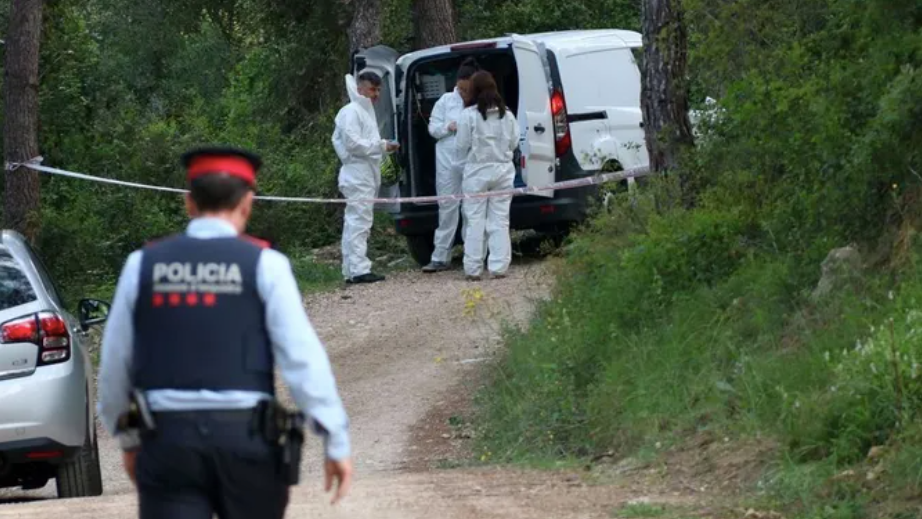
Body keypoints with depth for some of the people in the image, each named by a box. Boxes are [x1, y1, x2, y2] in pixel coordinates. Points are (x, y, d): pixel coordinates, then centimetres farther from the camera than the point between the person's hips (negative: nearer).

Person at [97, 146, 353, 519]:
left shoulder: (143, 265, 5)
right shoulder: (263, 265, -2)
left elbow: (115, 363, 10)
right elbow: (302, 358, -8)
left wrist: (127, 438, 24)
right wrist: (336, 441, -4)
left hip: (168, 439, 1)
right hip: (244, 435, -1)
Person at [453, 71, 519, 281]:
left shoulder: (469, 115, -9)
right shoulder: (507, 115, 3)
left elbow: (462, 146, -5)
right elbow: (514, 143, 8)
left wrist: (460, 166, 12)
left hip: (476, 171, -3)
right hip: (503, 170, 3)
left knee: (475, 220, 1)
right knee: (499, 220, 6)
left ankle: (473, 268, 1)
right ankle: (499, 266, 3)